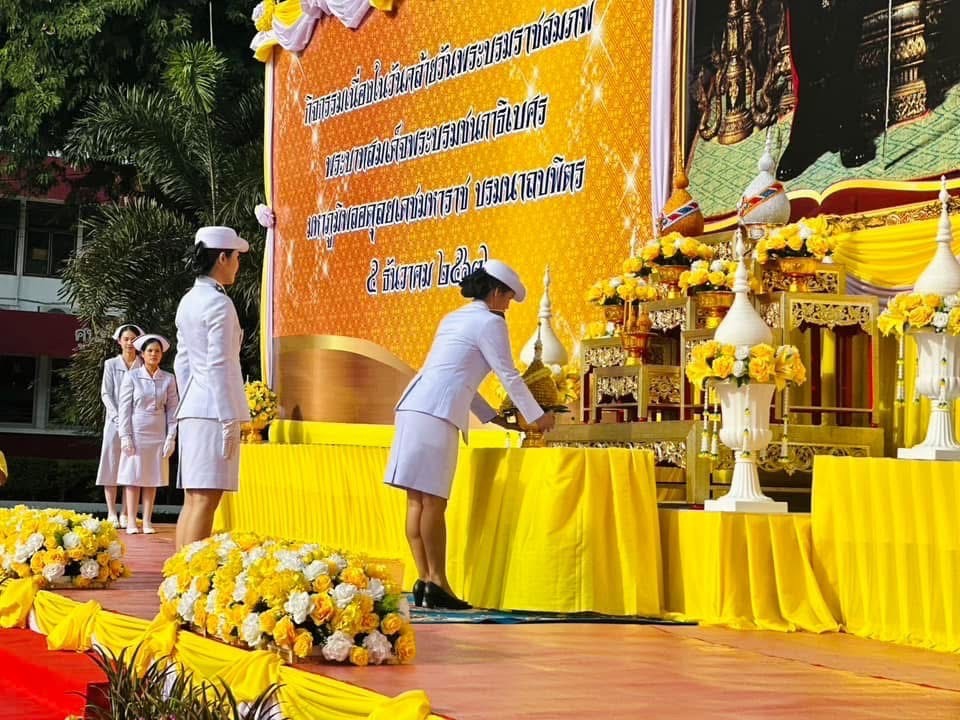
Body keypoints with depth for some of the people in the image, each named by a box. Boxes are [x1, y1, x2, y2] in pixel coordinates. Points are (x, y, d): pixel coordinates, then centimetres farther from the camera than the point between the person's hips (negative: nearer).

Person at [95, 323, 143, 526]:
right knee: (112, 465, -2)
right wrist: (118, 417, -11)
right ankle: (111, 513, 0)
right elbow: (106, 394, 2)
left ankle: (126, 514, 4)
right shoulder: (111, 364, 7)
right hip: (115, 421, 0)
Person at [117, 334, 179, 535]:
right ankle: (131, 522, 0)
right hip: (136, 433, -2)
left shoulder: (168, 379, 4)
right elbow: (124, 407, -3)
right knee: (133, 477, -1)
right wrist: (125, 436, -9)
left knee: (152, 478, 4)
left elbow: (172, 409, 5)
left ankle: (147, 521, 7)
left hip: (158, 435, 2)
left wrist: (171, 437, -1)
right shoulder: (132, 376, -1)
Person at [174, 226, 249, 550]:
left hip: (192, 410, 9)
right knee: (205, 500, -11)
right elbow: (219, 367, -15)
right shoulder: (219, 304, -11)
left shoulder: (188, 302, 16)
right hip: (214, 410, -9)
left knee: (193, 500, 10)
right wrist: (229, 421, -15)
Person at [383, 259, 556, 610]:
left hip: (413, 406, 8)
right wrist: (537, 417, 15)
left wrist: (493, 417, 36)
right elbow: (509, 376, 3)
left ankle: (425, 580, 2)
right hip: (436, 414, -8)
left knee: (418, 501, 3)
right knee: (433, 501, -9)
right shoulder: (489, 322, 2)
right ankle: (437, 583, -9)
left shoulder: (453, 319, 27)